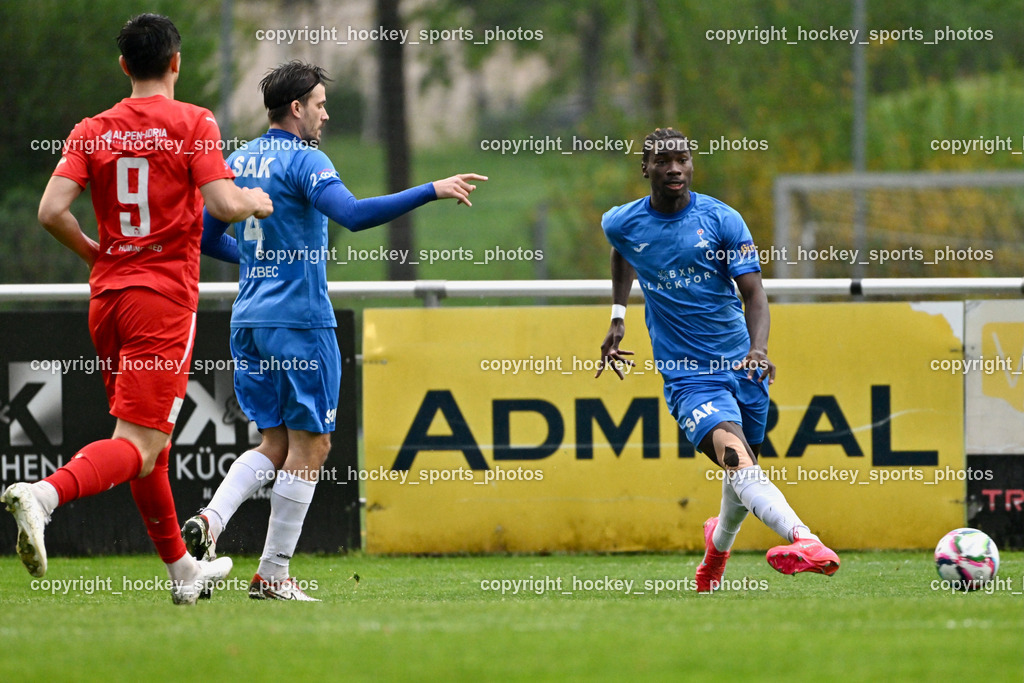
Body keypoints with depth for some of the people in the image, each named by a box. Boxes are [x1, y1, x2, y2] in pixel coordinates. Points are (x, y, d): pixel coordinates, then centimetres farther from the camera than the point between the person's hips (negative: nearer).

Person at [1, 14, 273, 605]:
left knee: (148, 444, 18)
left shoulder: (92, 132, 6)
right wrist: (256, 201, 8)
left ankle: (181, 569, 28)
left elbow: (52, 211, -4)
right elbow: (224, 204, -14)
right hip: (165, 296, -6)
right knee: (137, 446, -11)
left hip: (108, 295, 6)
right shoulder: (193, 123, -5)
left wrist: (93, 251, 13)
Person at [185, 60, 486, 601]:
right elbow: (353, 215, -27)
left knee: (276, 443, 14)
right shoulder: (303, 162, -12)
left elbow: (208, 238, 18)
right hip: (300, 320, -8)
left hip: (249, 321, 8)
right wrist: (432, 191, -25)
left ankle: (211, 519, -9)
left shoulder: (238, 162, 11)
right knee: (309, 445, 1)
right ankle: (272, 575, 0)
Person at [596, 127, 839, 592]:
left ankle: (719, 543, 49)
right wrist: (617, 318, 24)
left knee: (743, 471, 14)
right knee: (733, 454, -28)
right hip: (687, 376, -2)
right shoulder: (623, 224, 1)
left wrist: (758, 348, -25)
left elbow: (754, 294, -7)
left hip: (741, 366, 2)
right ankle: (803, 541, -49)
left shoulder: (721, 219, -4)